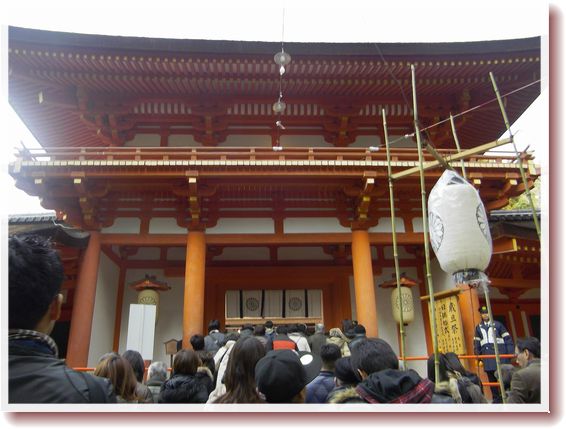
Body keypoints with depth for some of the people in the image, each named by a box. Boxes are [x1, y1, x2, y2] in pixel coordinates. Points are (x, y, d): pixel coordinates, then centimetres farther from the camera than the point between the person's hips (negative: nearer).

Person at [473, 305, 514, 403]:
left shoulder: (498, 324, 4)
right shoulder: (478, 327, 15)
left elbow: (507, 339, 2)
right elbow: (476, 342, 18)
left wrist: (510, 352, -5)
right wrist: (477, 354, 11)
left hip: (499, 353, -3)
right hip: (487, 354, 4)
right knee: (491, 378, 6)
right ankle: (496, 398, 13)